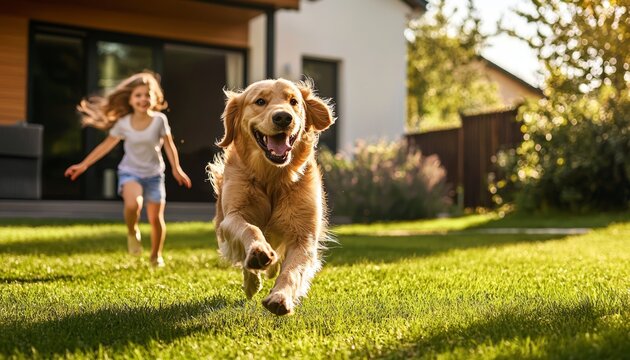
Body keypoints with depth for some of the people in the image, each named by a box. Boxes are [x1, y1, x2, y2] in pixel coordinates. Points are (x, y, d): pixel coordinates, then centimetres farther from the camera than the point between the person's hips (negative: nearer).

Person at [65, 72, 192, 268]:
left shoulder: (159, 120, -10)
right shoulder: (123, 123, -7)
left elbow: (169, 146, -1)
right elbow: (106, 146, 0)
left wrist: (176, 169, -5)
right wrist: (83, 165, 0)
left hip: (154, 174, 1)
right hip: (130, 172, 0)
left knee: (156, 218, 2)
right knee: (133, 203, -31)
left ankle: (156, 255, 27)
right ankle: (132, 233, 1)